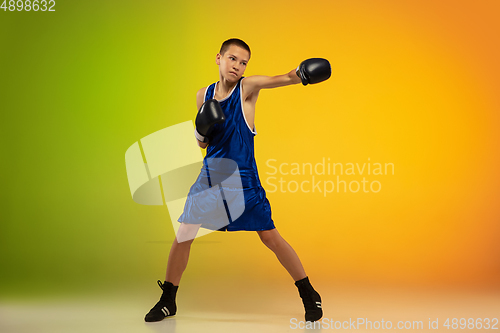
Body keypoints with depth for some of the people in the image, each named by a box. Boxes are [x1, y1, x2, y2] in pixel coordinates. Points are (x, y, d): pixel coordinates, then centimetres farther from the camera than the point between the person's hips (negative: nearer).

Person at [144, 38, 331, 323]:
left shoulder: (248, 87, -7)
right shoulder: (204, 95, 5)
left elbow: (280, 79, -28)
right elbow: (202, 143, 12)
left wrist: (300, 74, -49)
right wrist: (201, 129, -11)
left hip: (243, 177, -4)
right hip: (211, 173, 4)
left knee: (270, 236, -1)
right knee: (183, 235, 3)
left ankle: (309, 295, 16)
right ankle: (168, 301, 22)